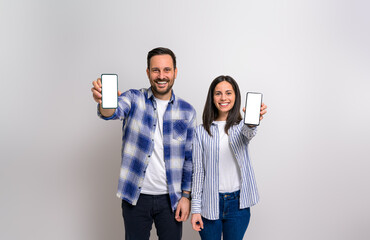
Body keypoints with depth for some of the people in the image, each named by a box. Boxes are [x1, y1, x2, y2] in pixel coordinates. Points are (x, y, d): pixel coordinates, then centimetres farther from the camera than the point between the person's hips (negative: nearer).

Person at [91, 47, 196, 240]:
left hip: (171, 199, 1)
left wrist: (186, 195, -1)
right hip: (135, 197, -1)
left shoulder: (187, 111, 0)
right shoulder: (135, 99, -4)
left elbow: (189, 157, 3)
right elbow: (114, 111, -25)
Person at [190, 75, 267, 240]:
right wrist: (195, 208, -3)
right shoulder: (201, 131, -1)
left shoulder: (240, 126, 1)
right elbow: (197, 171, 0)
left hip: (238, 203, 1)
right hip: (210, 202, 0)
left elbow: (248, 133, -25)